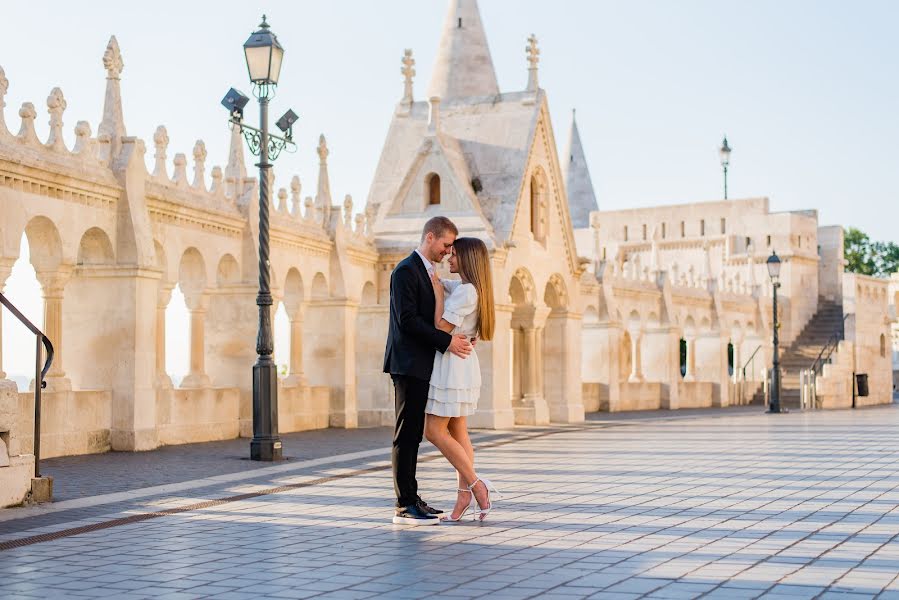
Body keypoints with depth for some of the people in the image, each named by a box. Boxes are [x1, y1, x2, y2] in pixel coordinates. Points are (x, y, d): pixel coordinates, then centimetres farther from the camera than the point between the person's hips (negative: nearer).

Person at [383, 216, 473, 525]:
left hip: (421, 366, 10)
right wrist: (447, 341, -21)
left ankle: (411, 498, 16)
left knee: (412, 435, 11)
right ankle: (404, 506, -4)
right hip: (409, 364, -10)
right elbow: (407, 319, -20)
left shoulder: (427, 271, 18)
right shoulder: (406, 271, -12)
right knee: (406, 434, -7)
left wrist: (458, 337, 6)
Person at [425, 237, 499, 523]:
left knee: (434, 431, -6)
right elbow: (436, 282, 29)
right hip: (463, 363, 10)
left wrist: (438, 293, -11)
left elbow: (442, 328, -19)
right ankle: (464, 497, 6)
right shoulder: (467, 288, 13)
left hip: (452, 363, -10)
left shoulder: (466, 291, -17)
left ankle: (476, 485, -4)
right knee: (457, 432, 7)